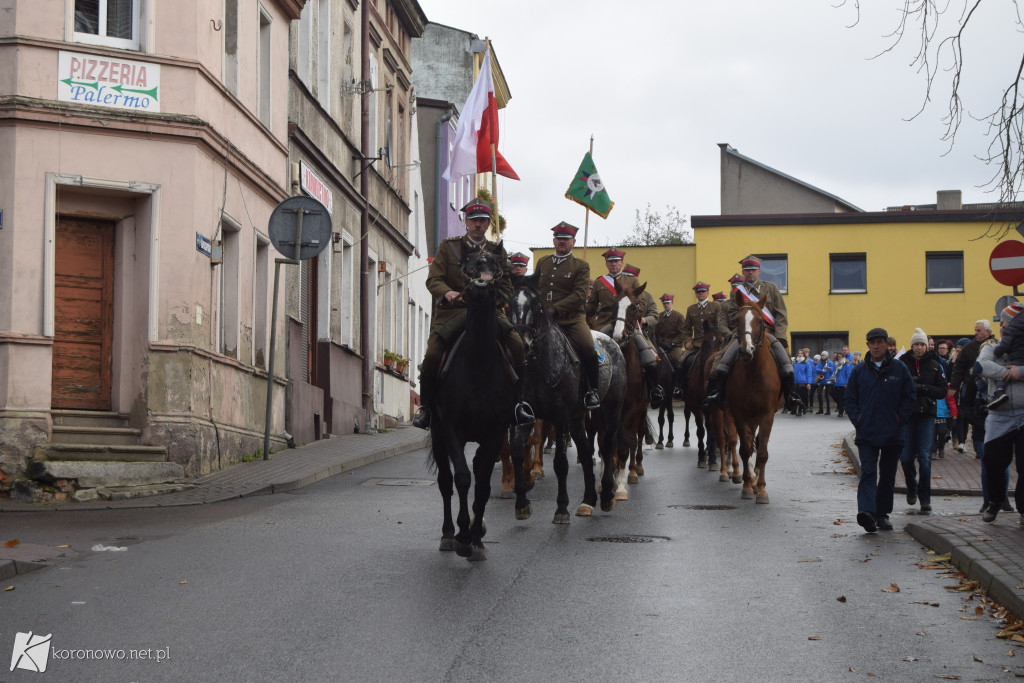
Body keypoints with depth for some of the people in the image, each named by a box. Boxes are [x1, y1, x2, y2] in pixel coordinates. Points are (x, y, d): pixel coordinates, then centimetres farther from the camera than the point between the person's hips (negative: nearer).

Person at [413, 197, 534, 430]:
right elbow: (433, 279, 1)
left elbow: (506, 287, 13)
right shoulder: (448, 247, 9)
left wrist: (494, 299, -11)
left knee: (517, 345, -21)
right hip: (453, 312, -1)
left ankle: (518, 402, -9)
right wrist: (447, 293, -21)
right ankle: (425, 406, -3)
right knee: (432, 353, -21)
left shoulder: (498, 251, 14)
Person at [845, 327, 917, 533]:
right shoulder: (859, 370, 7)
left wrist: (899, 419, -4)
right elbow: (850, 399, 10)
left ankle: (882, 514, 19)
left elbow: (910, 399, 6)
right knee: (868, 473, -13)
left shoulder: (899, 369, 4)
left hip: (892, 433, 1)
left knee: (887, 476, 9)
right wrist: (857, 420, -2)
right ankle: (866, 511, -26)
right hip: (866, 433, -1)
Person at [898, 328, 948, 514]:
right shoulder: (902, 364, 3)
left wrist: (922, 388, -11)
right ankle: (912, 488, 31)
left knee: (924, 457, -7)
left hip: (926, 416, 0)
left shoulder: (934, 365, 6)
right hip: (907, 415, 0)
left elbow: (942, 391, 3)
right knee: (906, 457, 2)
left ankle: (925, 499, -1)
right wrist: (914, 387, -16)